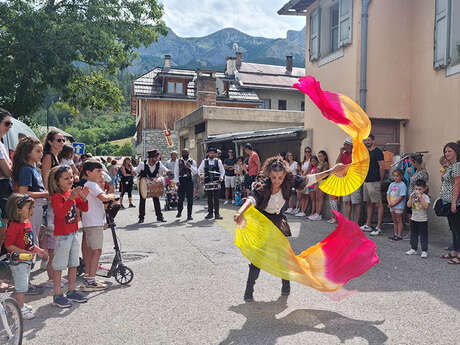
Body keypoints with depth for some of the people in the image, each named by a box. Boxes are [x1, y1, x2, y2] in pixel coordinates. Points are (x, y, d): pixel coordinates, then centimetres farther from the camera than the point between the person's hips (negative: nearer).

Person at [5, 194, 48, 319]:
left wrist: (38, 250, 10)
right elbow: (8, 244, -24)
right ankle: (21, 309, 10)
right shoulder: (14, 225, -21)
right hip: (18, 261, -9)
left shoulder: (27, 223, 7)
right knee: (21, 285, -2)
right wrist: (25, 252, -26)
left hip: (27, 260, 9)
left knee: (22, 284, 21)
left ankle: (19, 304, 36)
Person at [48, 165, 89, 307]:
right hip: (62, 235, -7)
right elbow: (60, 213, -31)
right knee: (59, 265, 1)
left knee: (73, 263, 14)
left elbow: (84, 208, 8)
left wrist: (83, 198, -11)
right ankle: (57, 295, 11)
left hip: (74, 232, 8)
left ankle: (72, 291, 27)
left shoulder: (73, 192, 6)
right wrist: (71, 198, -37)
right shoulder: (56, 196, -15)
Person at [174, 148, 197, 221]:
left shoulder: (192, 161, 8)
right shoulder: (179, 161, 9)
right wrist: (177, 180, -5)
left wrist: (190, 167, -16)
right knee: (181, 198, 0)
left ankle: (189, 215, 8)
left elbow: (195, 172, 0)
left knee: (190, 199, 1)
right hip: (181, 180, 0)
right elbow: (176, 171, 6)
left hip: (189, 180, 0)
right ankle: (179, 212, 23)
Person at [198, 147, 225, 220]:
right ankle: (210, 213, 14)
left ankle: (217, 214, 0)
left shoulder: (218, 161, 5)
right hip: (207, 182, 2)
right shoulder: (204, 161, 9)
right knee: (209, 198, 6)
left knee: (216, 198, -4)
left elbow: (222, 171, 9)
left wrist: (221, 177, -8)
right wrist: (201, 175, -6)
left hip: (216, 182, -1)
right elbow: (199, 170, 13)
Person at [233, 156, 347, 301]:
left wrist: (332, 171, -3)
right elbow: (251, 199, -47)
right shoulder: (262, 186, -29)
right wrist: (240, 213, -67)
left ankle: (286, 286, 26)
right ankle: (249, 292, 3)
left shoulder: (289, 181, -16)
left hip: (278, 220, 4)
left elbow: (309, 179, -6)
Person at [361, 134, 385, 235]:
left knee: (378, 204, -3)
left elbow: (382, 167, -11)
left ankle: (379, 227, -2)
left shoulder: (377, 152, -9)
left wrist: (380, 181, -9)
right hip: (366, 181, 9)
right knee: (369, 204, 13)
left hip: (374, 182, -9)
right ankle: (368, 225, 20)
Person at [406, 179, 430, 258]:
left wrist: (420, 198, -26)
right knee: (413, 235, 13)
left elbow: (426, 206, -23)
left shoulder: (425, 197, -9)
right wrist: (411, 198, -16)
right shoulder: (412, 195, 3)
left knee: (423, 235, -1)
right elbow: (408, 205, -4)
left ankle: (424, 251, 6)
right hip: (414, 218, 5)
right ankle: (413, 249, 24)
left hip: (423, 220, -5)